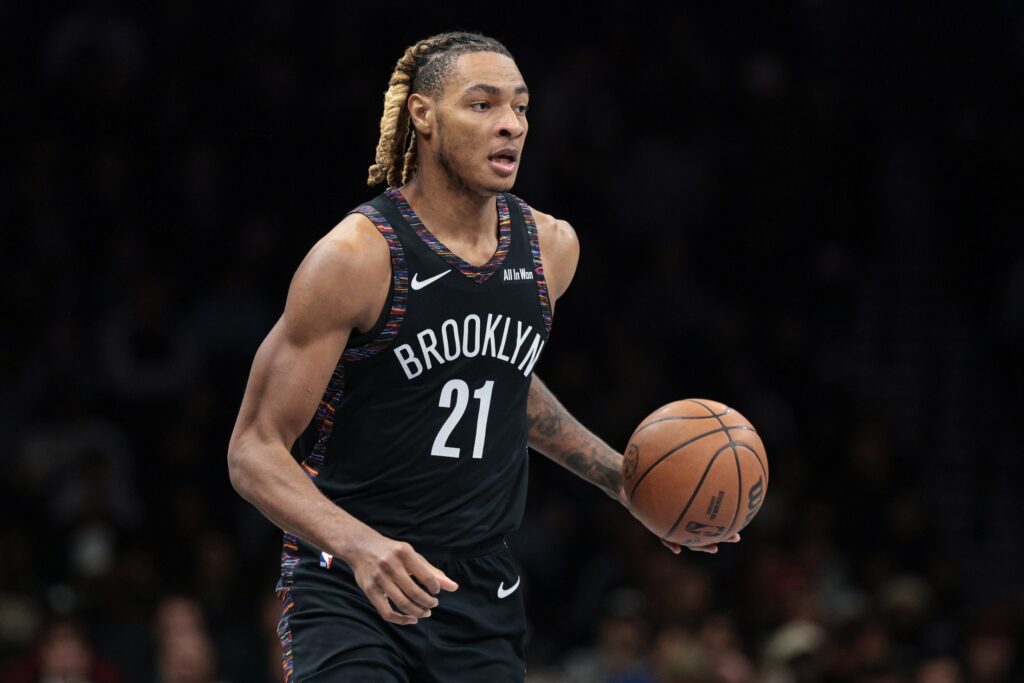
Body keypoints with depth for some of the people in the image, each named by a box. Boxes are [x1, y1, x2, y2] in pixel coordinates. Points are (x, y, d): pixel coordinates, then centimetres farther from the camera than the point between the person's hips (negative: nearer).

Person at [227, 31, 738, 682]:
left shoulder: (551, 248, 4)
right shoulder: (358, 256, -14)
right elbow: (254, 448, -14)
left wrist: (625, 479, 18)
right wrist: (359, 546, -29)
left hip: (482, 599, 6)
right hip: (347, 589, -5)